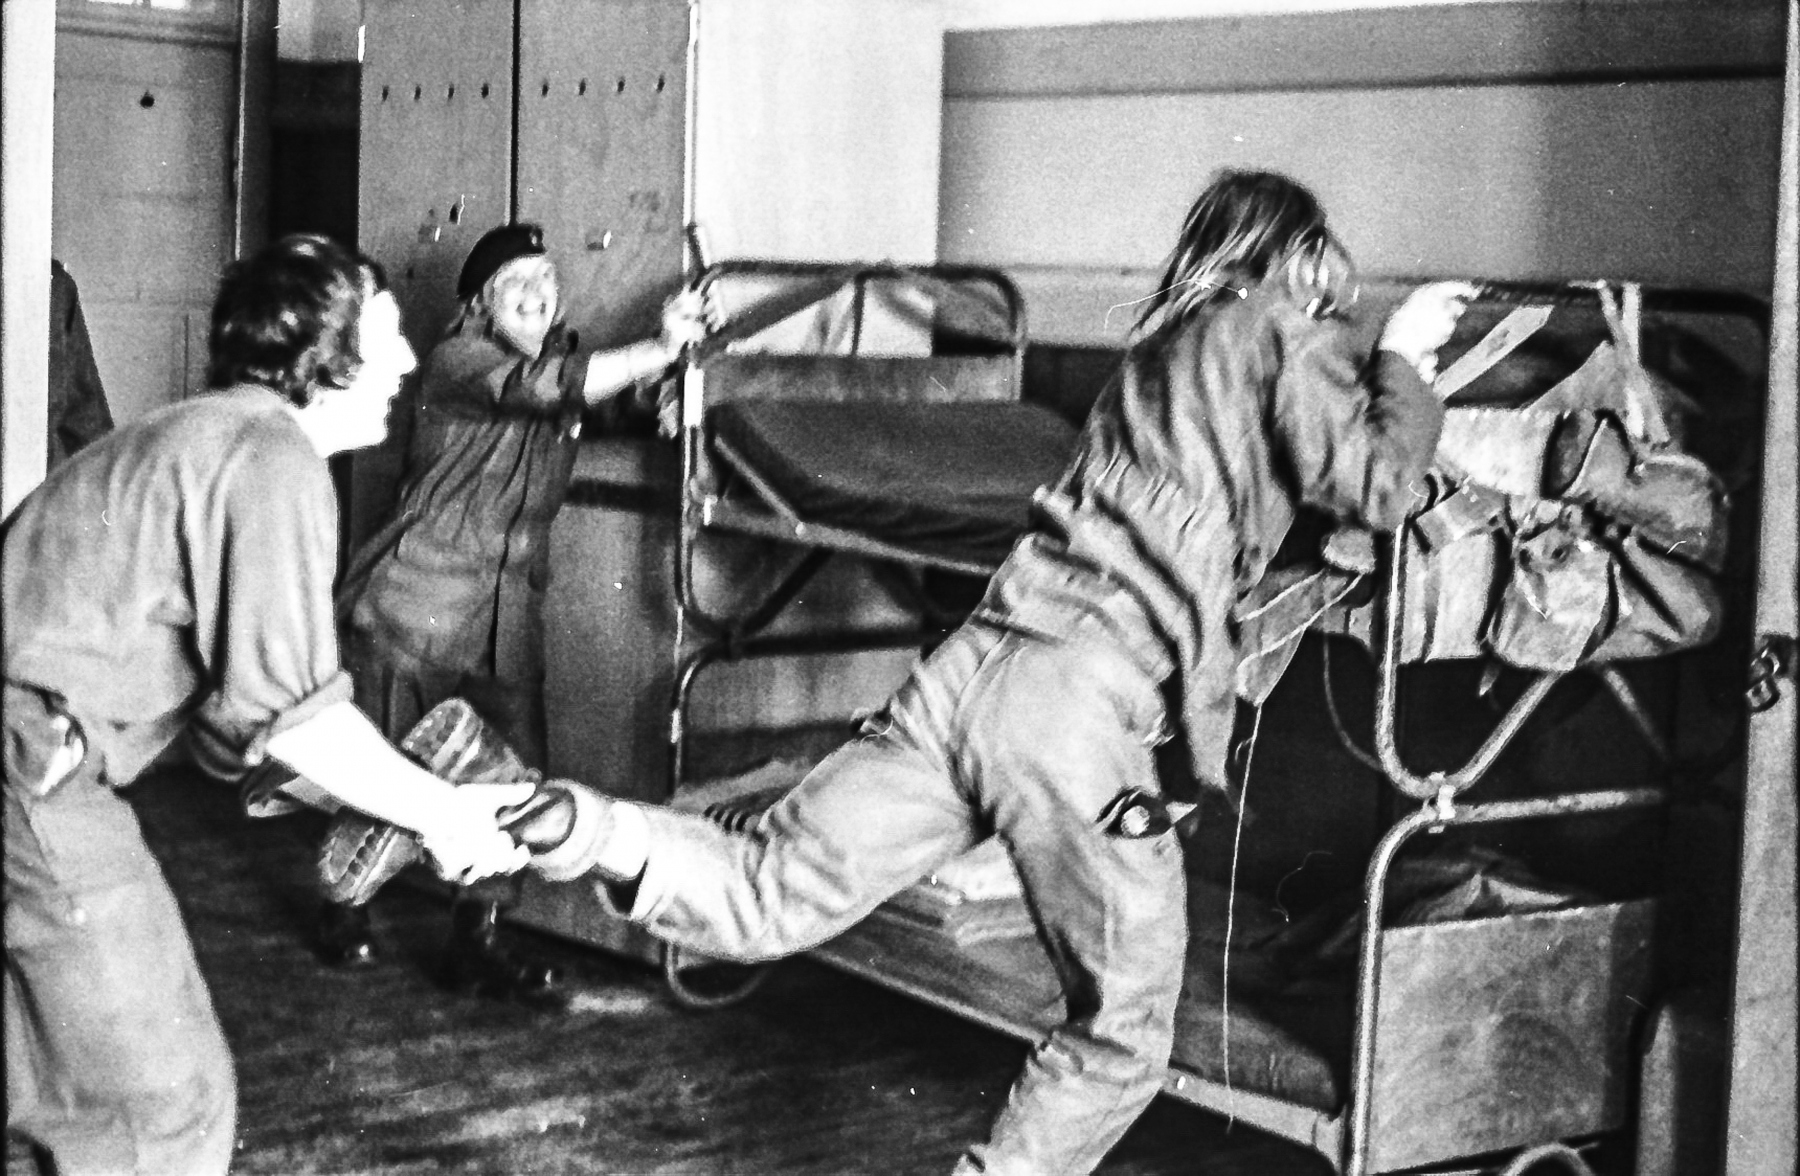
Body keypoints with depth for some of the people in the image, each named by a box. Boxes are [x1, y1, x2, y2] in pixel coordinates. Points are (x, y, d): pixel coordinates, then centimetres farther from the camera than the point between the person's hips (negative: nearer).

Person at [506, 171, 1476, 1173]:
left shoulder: (1170, 338, 26)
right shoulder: (1279, 329, 4)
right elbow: (1378, 488, -5)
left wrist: (1390, 374, 38)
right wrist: (1403, 361, 12)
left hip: (979, 661, 7)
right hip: (1082, 707, -7)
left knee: (771, 899, 4)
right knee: (1123, 1035, 7)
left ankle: (593, 835, -19)